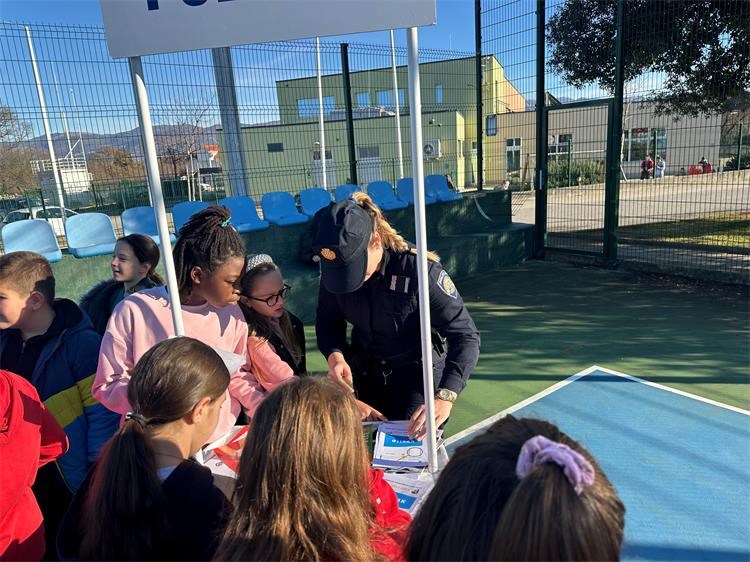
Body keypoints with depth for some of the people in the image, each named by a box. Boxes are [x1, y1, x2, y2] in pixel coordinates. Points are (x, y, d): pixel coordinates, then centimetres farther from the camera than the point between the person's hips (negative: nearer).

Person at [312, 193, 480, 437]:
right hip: (366, 376, 5)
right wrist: (335, 357, -25)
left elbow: (465, 335, -30)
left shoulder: (417, 269, -30)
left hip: (417, 374, -4)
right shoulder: (335, 269, -16)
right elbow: (328, 324, -3)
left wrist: (444, 397, -43)